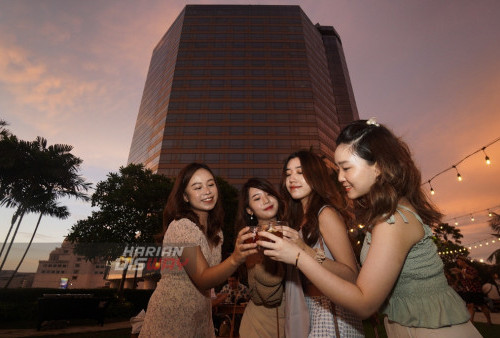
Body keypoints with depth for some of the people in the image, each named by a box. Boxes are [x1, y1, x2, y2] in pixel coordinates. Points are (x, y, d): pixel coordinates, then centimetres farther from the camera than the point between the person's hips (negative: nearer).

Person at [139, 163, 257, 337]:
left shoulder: (214, 230, 0)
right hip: (170, 317, -6)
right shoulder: (181, 226, -24)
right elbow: (202, 279, -30)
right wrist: (235, 259, -45)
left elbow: (213, 272, 7)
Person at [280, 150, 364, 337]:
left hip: (332, 312, -6)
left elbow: (351, 274, -22)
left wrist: (305, 250, -33)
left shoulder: (326, 213, -18)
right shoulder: (299, 219, 4)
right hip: (310, 308, 7)